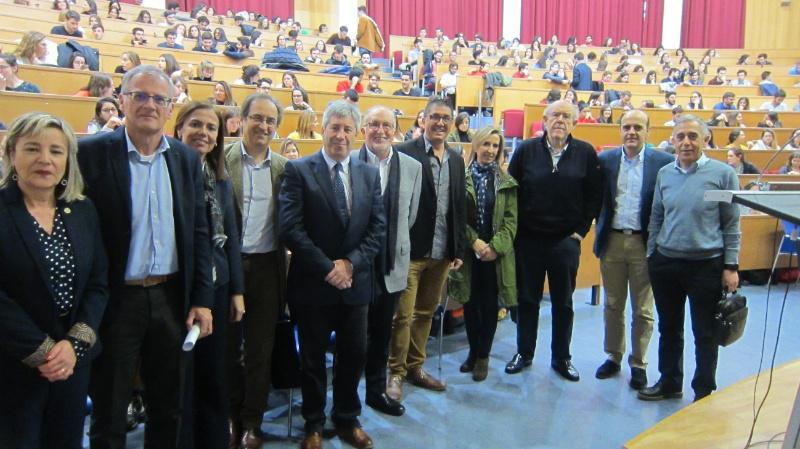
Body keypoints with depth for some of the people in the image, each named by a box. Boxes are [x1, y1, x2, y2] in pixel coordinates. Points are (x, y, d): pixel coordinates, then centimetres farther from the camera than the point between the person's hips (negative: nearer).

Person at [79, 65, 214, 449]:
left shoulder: (187, 158, 6)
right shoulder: (92, 152, -7)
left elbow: (198, 233, 7)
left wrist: (202, 299, 3)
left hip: (172, 298, 4)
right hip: (116, 299, -3)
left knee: (168, 408, 17)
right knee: (109, 415, 11)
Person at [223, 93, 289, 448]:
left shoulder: (284, 168, 5)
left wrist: (283, 258, -3)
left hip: (267, 267, 2)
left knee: (260, 349, 10)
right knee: (226, 345, 13)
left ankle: (252, 420, 26)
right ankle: (230, 415, 32)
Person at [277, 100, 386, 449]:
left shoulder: (369, 174, 6)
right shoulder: (298, 170, -6)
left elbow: (378, 227, 2)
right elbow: (289, 227, -15)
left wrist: (351, 263, -11)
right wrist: (327, 268, -17)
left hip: (356, 282, 4)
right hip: (313, 283, -3)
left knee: (354, 354, 14)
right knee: (313, 357, 12)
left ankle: (347, 419, 35)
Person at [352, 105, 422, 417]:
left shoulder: (412, 167, 3)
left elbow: (410, 216, 8)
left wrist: (394, 244, 8)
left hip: (392, 263, 3)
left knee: (381, 332, 16)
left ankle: (376, 390, 34)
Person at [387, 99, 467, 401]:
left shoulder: (456, 160, 11)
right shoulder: (405, 153, -8)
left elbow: (460, 207, 13)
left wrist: (459, 249, 10)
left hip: (442, 252, 6)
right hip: (411, 250, -6)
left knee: (426, 313, 16)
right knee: (403, 315, 1)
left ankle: (415, 368, 30)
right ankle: (396, 373, 17)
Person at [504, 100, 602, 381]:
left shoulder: (586, 153, -1)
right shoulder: (526, 150, -1)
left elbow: (594, 196, 2)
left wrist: (581, 230, -2)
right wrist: (516, 229, -2)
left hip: (566, 240, 0)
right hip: (528, 239, 0)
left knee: (563, 302, 11)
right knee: (527, 299, 11)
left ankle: (561, 358, 25)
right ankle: (524, 353, 26)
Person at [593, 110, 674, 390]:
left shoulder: (664, 162, -5)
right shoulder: (605, 160, 2)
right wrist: (599, 230, 0)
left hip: (645, 243, -2)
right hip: (612, 241, 2)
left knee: (643, 310, 8)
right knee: (612, 305, 14)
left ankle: (638, 364, 23)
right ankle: (613, 357, 29)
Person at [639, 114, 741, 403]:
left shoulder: (723, 173, -6)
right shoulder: (664, 173, 5)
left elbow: (732, 224, -3)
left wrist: (731, 266, -5)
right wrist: (651, 256, 11)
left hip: (706, 265, -4)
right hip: (665, 263, 4)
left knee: (705, 334, 8)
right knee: (669, 329, 16)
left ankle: (704, 392, 24)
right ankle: (669, 383, 32)